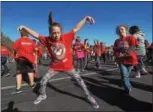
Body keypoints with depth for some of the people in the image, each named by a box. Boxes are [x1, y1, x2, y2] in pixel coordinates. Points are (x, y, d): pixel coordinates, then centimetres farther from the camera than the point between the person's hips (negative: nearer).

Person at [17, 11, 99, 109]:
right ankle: (43, 95, 38)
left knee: (79, 80, 0)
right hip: (55, 67, 2)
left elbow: (76, 28, -13)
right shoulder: (47, 40, -11)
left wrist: (85, 18, -17)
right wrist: (24, 27, -4)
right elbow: (36, 35, -2)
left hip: (68, 66, -2)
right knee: (43, 81, 7)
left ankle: (89, 96, 22)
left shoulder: (66, 37, -17)